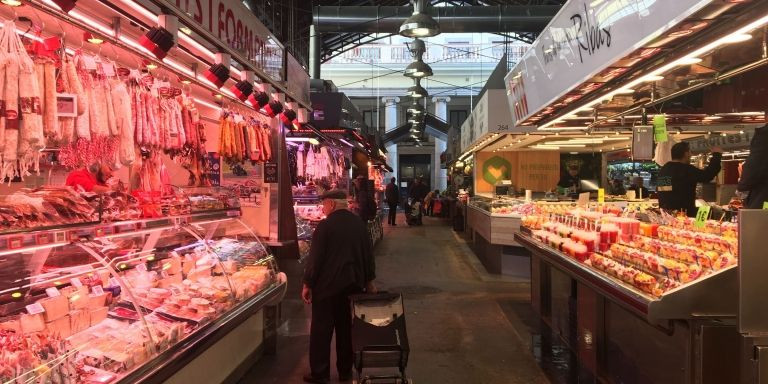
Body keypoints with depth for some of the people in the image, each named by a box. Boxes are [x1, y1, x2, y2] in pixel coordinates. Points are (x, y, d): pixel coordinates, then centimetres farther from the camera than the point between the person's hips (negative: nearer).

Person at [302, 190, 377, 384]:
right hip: (353, 284, 5)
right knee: (346, 328, 14)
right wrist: (369, 280, 18)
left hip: (328, 286, -5)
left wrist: (307, 284, -4)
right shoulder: (359, 223, 3)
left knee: (321, 331, 5)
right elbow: (368, 253, 8)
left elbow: (315, 257, -13)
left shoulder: (325, 225, -13)